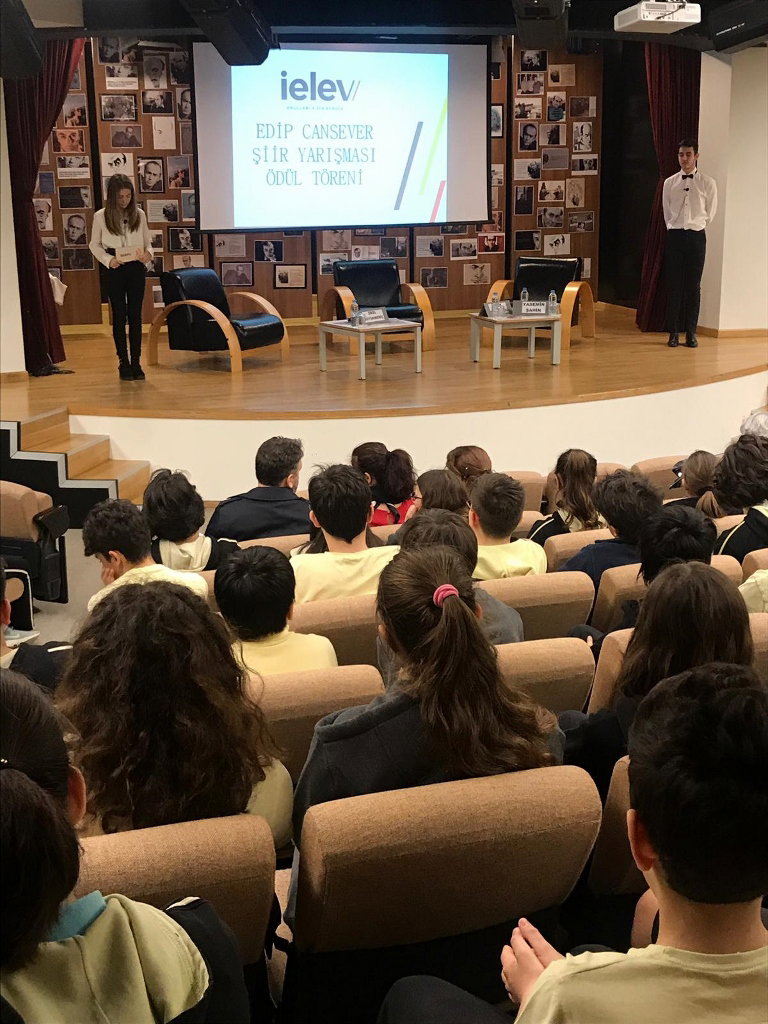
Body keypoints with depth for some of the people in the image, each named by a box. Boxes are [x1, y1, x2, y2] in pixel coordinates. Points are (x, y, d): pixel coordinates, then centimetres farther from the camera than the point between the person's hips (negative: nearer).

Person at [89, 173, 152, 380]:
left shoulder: (139, 215, 2)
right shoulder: (101, 216, -2)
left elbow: (147, 242, 10)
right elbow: (95, 245, 5)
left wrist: (148, 253, -12)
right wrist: (108, 260, -12)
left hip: (137, 269, 1)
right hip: (115, 270, -1)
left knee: (135, 315, 4)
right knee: (119, 315, 3)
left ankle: (136, 361, 9)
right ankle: (123, 362, 9)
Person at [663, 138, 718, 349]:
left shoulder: (707, 183, 0)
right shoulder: (669, 183, 6)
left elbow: (710, 214, 7)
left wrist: (696, 228, 9)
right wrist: (674, 228, 9)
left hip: (696, 236, -1)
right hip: (674, 236, 1)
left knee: (693, 285, 1)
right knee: (673, 284, 1)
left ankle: (691, 332, 7)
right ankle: (673, 332, 7)